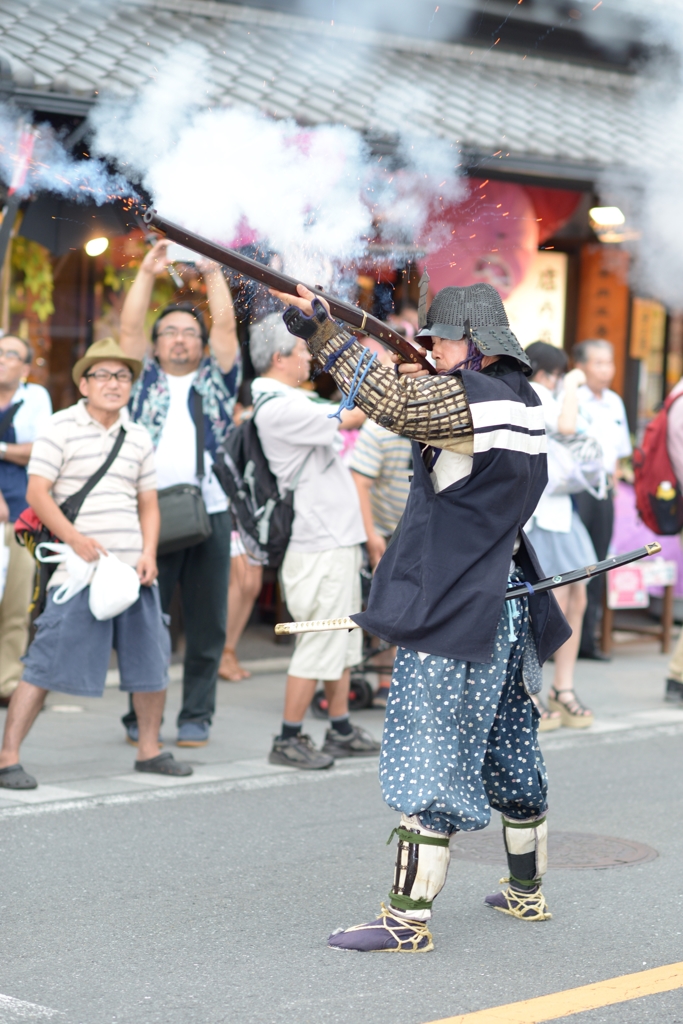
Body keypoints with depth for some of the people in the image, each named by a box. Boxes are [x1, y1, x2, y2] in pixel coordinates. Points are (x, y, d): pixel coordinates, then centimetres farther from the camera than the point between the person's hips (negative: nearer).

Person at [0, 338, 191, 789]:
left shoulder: (138, 436, 15)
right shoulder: (61, 427, -2)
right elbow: (37, 493, -8)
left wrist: (149, 553, 2)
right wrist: (76, 538, -19)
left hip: (132, 570, 6)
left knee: (152, 662, 10)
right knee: (46, 665, -8)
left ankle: (149, 749, 27)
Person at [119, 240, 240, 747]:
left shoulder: (215, 381, 15)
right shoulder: (145, 381, 15)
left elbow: (226, 326, 6)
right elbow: (129, 328, 5)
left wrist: (213, 271, 2)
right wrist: (147, 273, 0)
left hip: (209, 515, 1)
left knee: (207, 624, 3)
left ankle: (197, 716, 11)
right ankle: (141, 716, 8)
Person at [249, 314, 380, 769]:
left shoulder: (290, 401, 13)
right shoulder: (278, 408, -19)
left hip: (337, 539, 10)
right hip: (322, 545, -10)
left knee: (343, 639, 16)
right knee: (321, 644, -5)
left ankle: (341, 732, 24)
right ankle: (289, 740, 3)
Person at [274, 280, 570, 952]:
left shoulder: (467, 398, -15)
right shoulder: (521, 401, 11)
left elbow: (388, 401, -23)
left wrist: (320, 329, -20)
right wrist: (424, 381, 13)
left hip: (451, 615, -10)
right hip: (507, 611, 10)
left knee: (429, 759, -8)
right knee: (509, 752, 19)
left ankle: (407, 919, -8)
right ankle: (526, 893, 32)